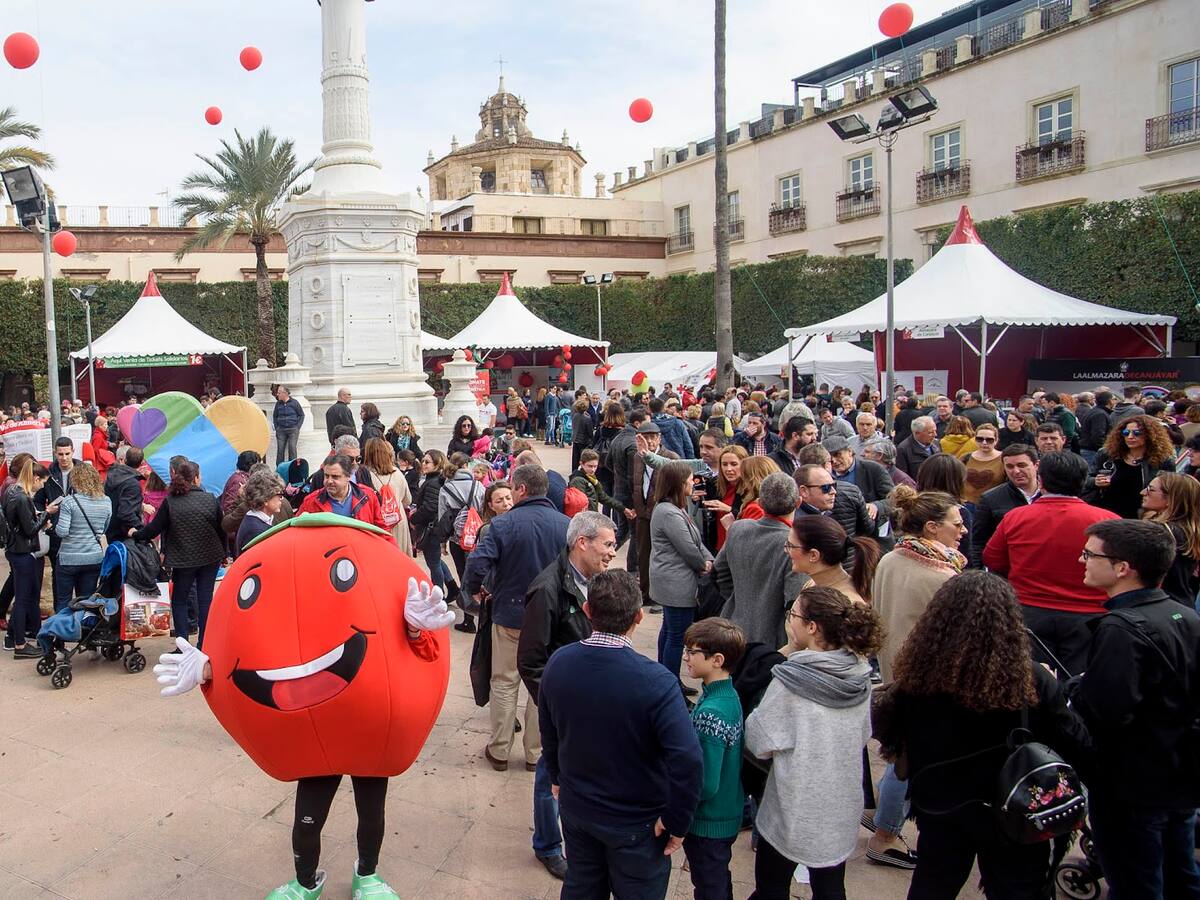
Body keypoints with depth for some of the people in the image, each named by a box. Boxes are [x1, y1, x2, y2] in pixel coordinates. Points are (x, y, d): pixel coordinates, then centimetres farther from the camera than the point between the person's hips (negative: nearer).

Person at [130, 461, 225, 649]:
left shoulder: (170, 501, -9)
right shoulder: (210, 499, -5)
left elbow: (154, 529, -4)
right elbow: (221, 529, 1)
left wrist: (135, 534, 16)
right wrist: (223, 554, 14)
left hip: (183, 560, -1)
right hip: (210, 557, 1)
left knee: (179, 600, 13)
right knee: (205, 598, 8)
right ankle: (203, 645, 10)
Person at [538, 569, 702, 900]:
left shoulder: (558, 662, -12)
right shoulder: (655, 681, -29)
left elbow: (548, 732, 3)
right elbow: (687, 759, -32)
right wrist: (676, 822, -16)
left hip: (575, 808, 5)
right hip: (636, 824, -4)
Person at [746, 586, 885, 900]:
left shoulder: (789, 680, -23)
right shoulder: (860, 676, -6)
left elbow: (759, 743, -15)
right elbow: (863, 735, 7)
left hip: (793, 813, -5)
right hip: (842, 809, 5)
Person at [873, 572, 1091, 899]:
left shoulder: (917, 678, -18)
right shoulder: (1032, 682, -23)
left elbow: (885, 732, -3)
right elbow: (1077, 748, -13)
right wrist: (1056, 696, 4)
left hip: (940, 817, 2)